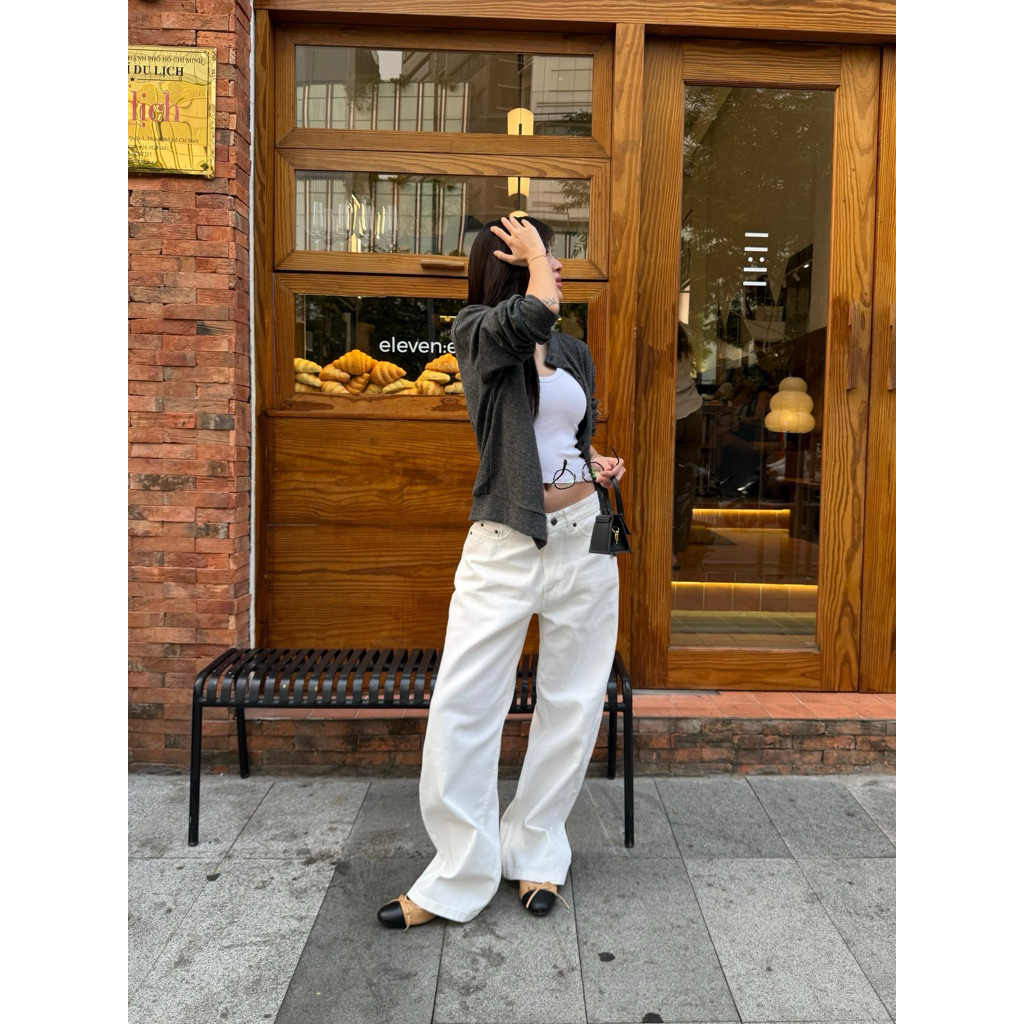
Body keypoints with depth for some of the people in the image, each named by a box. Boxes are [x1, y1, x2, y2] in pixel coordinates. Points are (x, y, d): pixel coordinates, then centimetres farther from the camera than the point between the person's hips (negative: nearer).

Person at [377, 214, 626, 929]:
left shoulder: (576, 353, 14)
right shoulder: (476, 331, -2)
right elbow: (536, 312, -23)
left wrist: (602, 463, 4)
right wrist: (531, 253, -4)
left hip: (584, 535, 5)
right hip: (506, 544, -5)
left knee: (574, 703, 9)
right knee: (462, 706, -5)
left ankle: (537, 855, 28)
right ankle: (459, 878, 12)